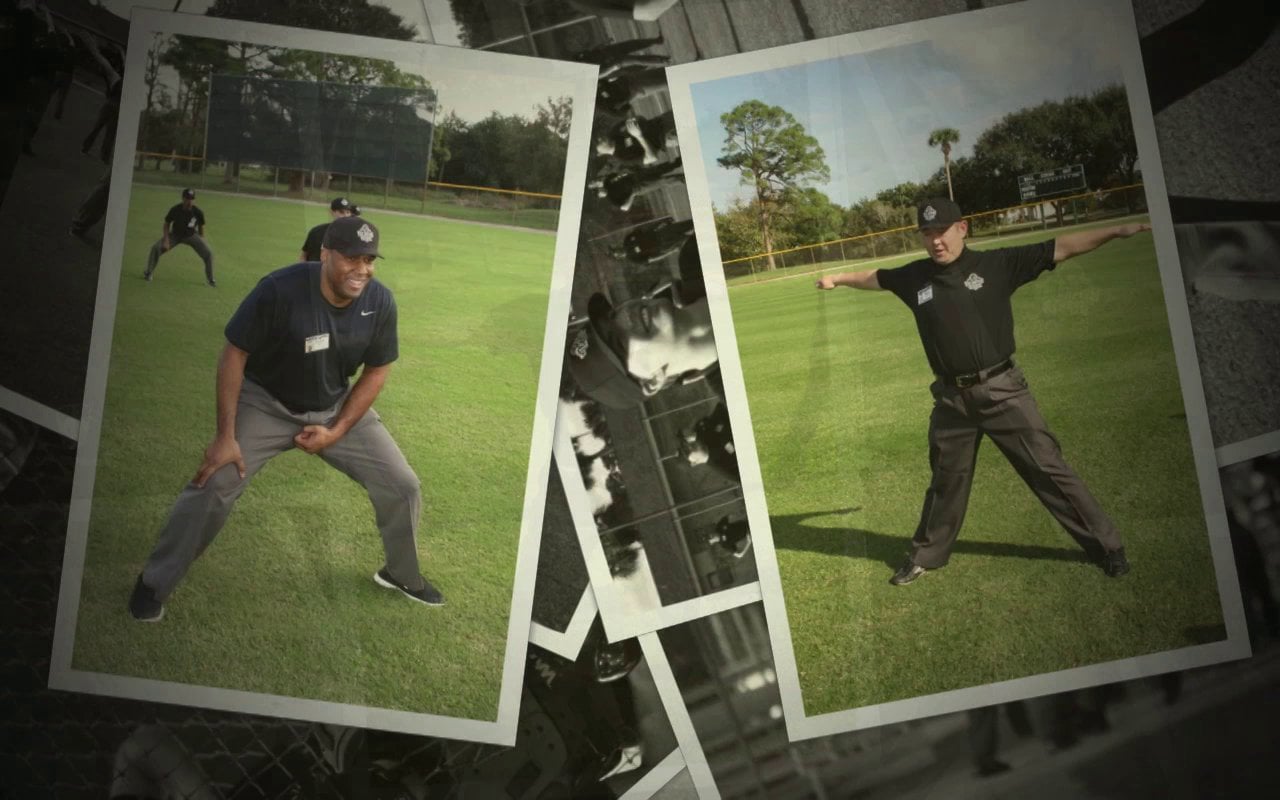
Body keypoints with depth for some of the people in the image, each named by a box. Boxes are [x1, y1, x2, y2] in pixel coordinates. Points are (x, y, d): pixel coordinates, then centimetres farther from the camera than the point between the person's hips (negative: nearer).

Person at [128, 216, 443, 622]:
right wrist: (225, 436, -20)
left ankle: (402, 575, 28)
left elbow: (376, 371, -4)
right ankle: (153, 583, 4)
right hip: (266, 403, -4)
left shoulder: (380, 302, -18)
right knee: (214, 483, -19)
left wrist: (336, 431, -11)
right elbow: (234, 355, -20)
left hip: (337, 407, 4)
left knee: (402, 485, 1)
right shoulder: (280, 290, -30)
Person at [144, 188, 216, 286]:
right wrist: (166, 241, -21)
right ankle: (149, 272, 6)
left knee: (208, 253, -15)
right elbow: (167, 224, -11)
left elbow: (201, 227, -3)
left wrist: (201, 244, 1)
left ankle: (210, 279, 6)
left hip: (191, 236, 0)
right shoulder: (175, 210, -24)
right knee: (156, 248, -18)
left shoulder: (198, 212, -22)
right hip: (175, 235, 0)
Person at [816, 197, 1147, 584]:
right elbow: (874, 277, 24)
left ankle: (1105, 546, 10)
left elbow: (1061, 248, -7)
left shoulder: (997, 264, -4)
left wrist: (1117, 231, -13)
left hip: (1001, 391, -3)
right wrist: (839, 278, 32)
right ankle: (927, 555, 34)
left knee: (1048, 469, -2)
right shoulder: (914, 277, 4)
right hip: (951, 399, 3)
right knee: (946, 481, 18)